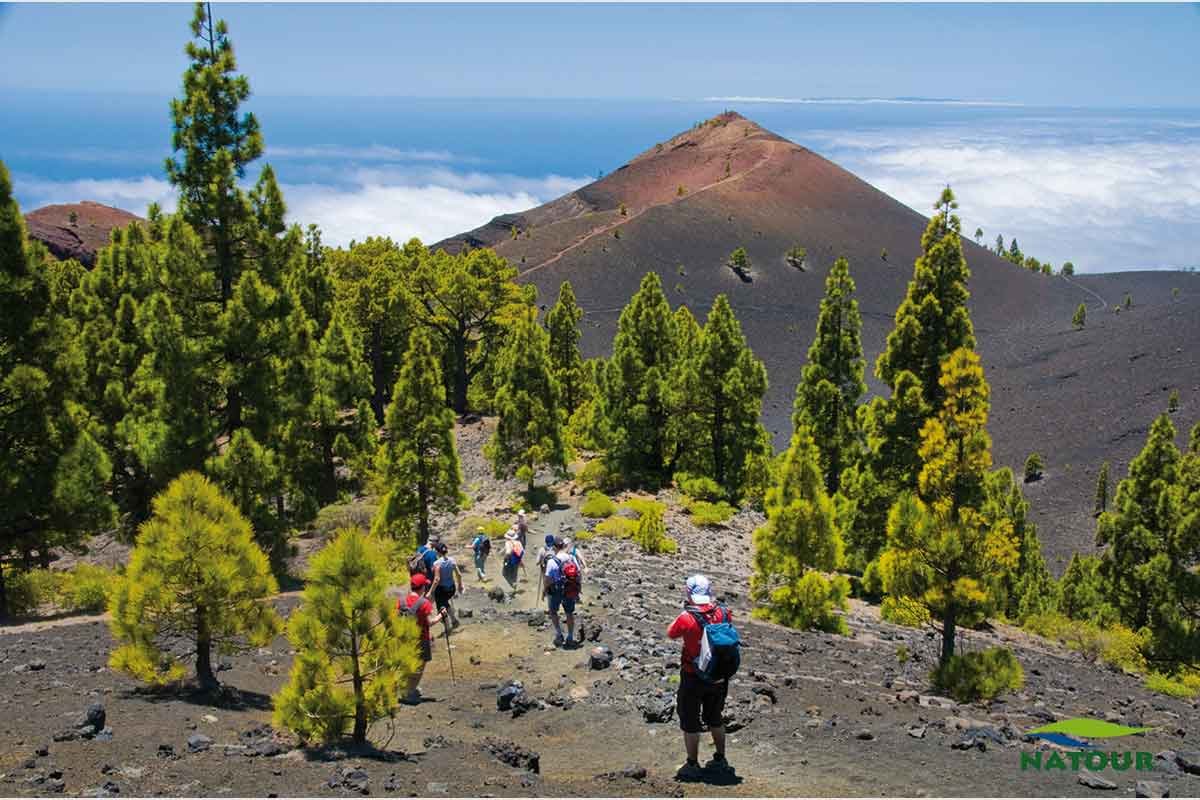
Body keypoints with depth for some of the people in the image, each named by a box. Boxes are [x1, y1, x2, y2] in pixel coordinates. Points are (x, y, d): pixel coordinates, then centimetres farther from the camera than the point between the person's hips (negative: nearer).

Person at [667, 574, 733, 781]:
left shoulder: (687, 618, -22)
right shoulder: (722, 613, -10)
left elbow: (671, 634, -4)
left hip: (693, 678, -5)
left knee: (690, 721, 9)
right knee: (714, 718, 23)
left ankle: (693, 766, 15)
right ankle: (720, 759, 33)